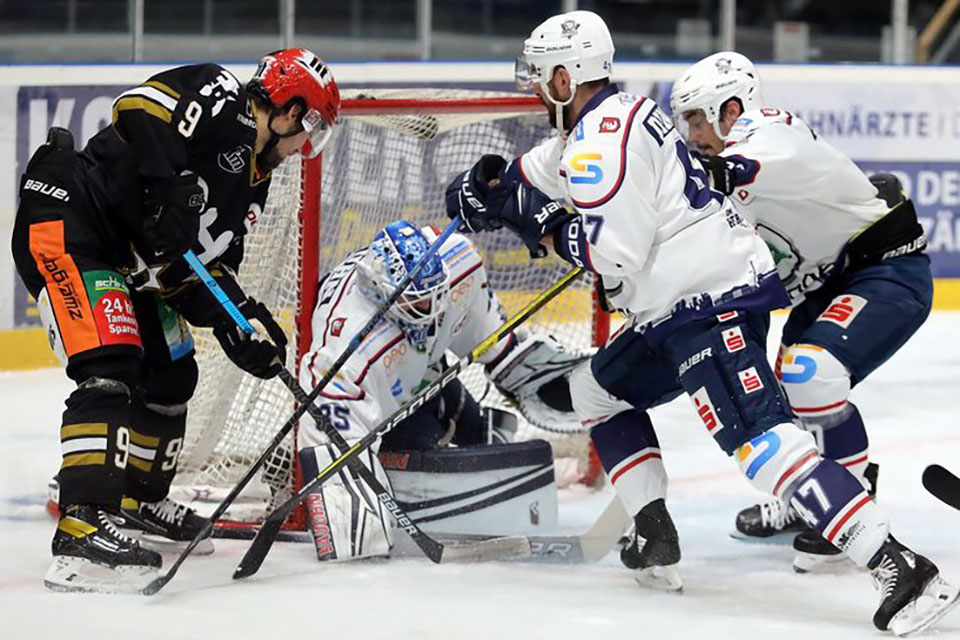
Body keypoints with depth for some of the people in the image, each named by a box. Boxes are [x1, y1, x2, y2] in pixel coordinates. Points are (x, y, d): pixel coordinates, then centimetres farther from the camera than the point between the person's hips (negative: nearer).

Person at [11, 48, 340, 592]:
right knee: (112, 369, -23)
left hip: (128, 260, 11)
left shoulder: (254, 181, 16)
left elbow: (210, 261, 16)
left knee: (171, 375, 18)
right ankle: (81, 528, -31)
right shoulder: (221, 99, -12)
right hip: (66, 223, -11)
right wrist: (171, 187, -33)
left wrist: (236, 321, -1)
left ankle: (139, 499, 38)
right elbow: (138, 105, -28)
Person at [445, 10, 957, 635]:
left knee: (762, 439, -22)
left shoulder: (601, 138, -14)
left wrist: (545, 229, -7)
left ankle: (900, 569, -33)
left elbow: (616, 252, -21)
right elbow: (542, 168, 40)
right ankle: (656, 540, 20)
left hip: (709, 301, -11)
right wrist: (488, 183, 29)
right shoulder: (619, 113, 18)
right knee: (598, 388, 25)